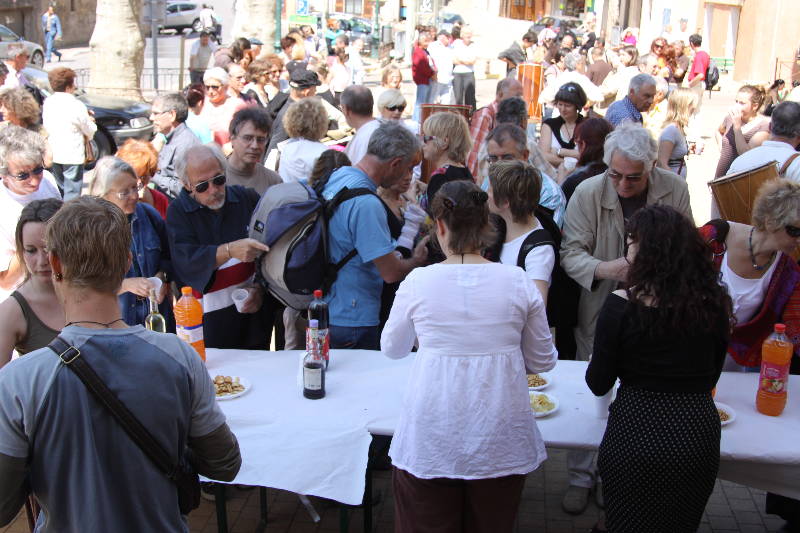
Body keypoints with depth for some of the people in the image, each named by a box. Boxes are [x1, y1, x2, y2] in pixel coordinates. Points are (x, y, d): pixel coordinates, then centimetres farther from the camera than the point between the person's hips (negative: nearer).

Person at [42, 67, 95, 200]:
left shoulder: (47, 102, 2)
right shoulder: (76, 105, -16)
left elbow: (46, 126, 11)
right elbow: (90, 132, -9)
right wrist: (90, 121, 14)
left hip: (53, 154, 6)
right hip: (72, 156, -6)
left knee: (59, 189, 19)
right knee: (72, 192, 1)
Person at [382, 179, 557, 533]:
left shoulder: (418, 282, -8)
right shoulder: (518, 281, -6)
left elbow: (391, 349, 9)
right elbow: (543, 362, 4)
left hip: (430, 442, -1)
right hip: (501, 443, 2)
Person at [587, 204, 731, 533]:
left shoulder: (621, 305, -15)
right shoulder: (714, 304, -4)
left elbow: (599, 384, -7)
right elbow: (710, 378, 9)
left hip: (636, 432, -3)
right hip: (699, 434, 4)